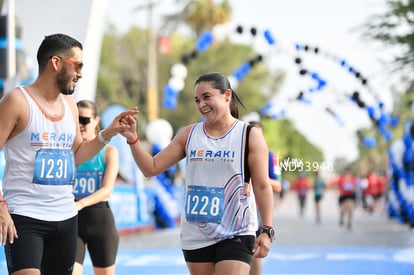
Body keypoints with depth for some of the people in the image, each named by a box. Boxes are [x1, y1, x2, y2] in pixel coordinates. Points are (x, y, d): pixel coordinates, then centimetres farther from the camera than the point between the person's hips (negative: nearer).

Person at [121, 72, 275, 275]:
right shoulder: (189, 135, 6)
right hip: (195, 235, 4)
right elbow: (151, 168, 7)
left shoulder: (250, 135, -3)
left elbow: (262, 186, -4)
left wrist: (267, 230, -10)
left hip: (235, 234, -4)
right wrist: (132, 139, -8)